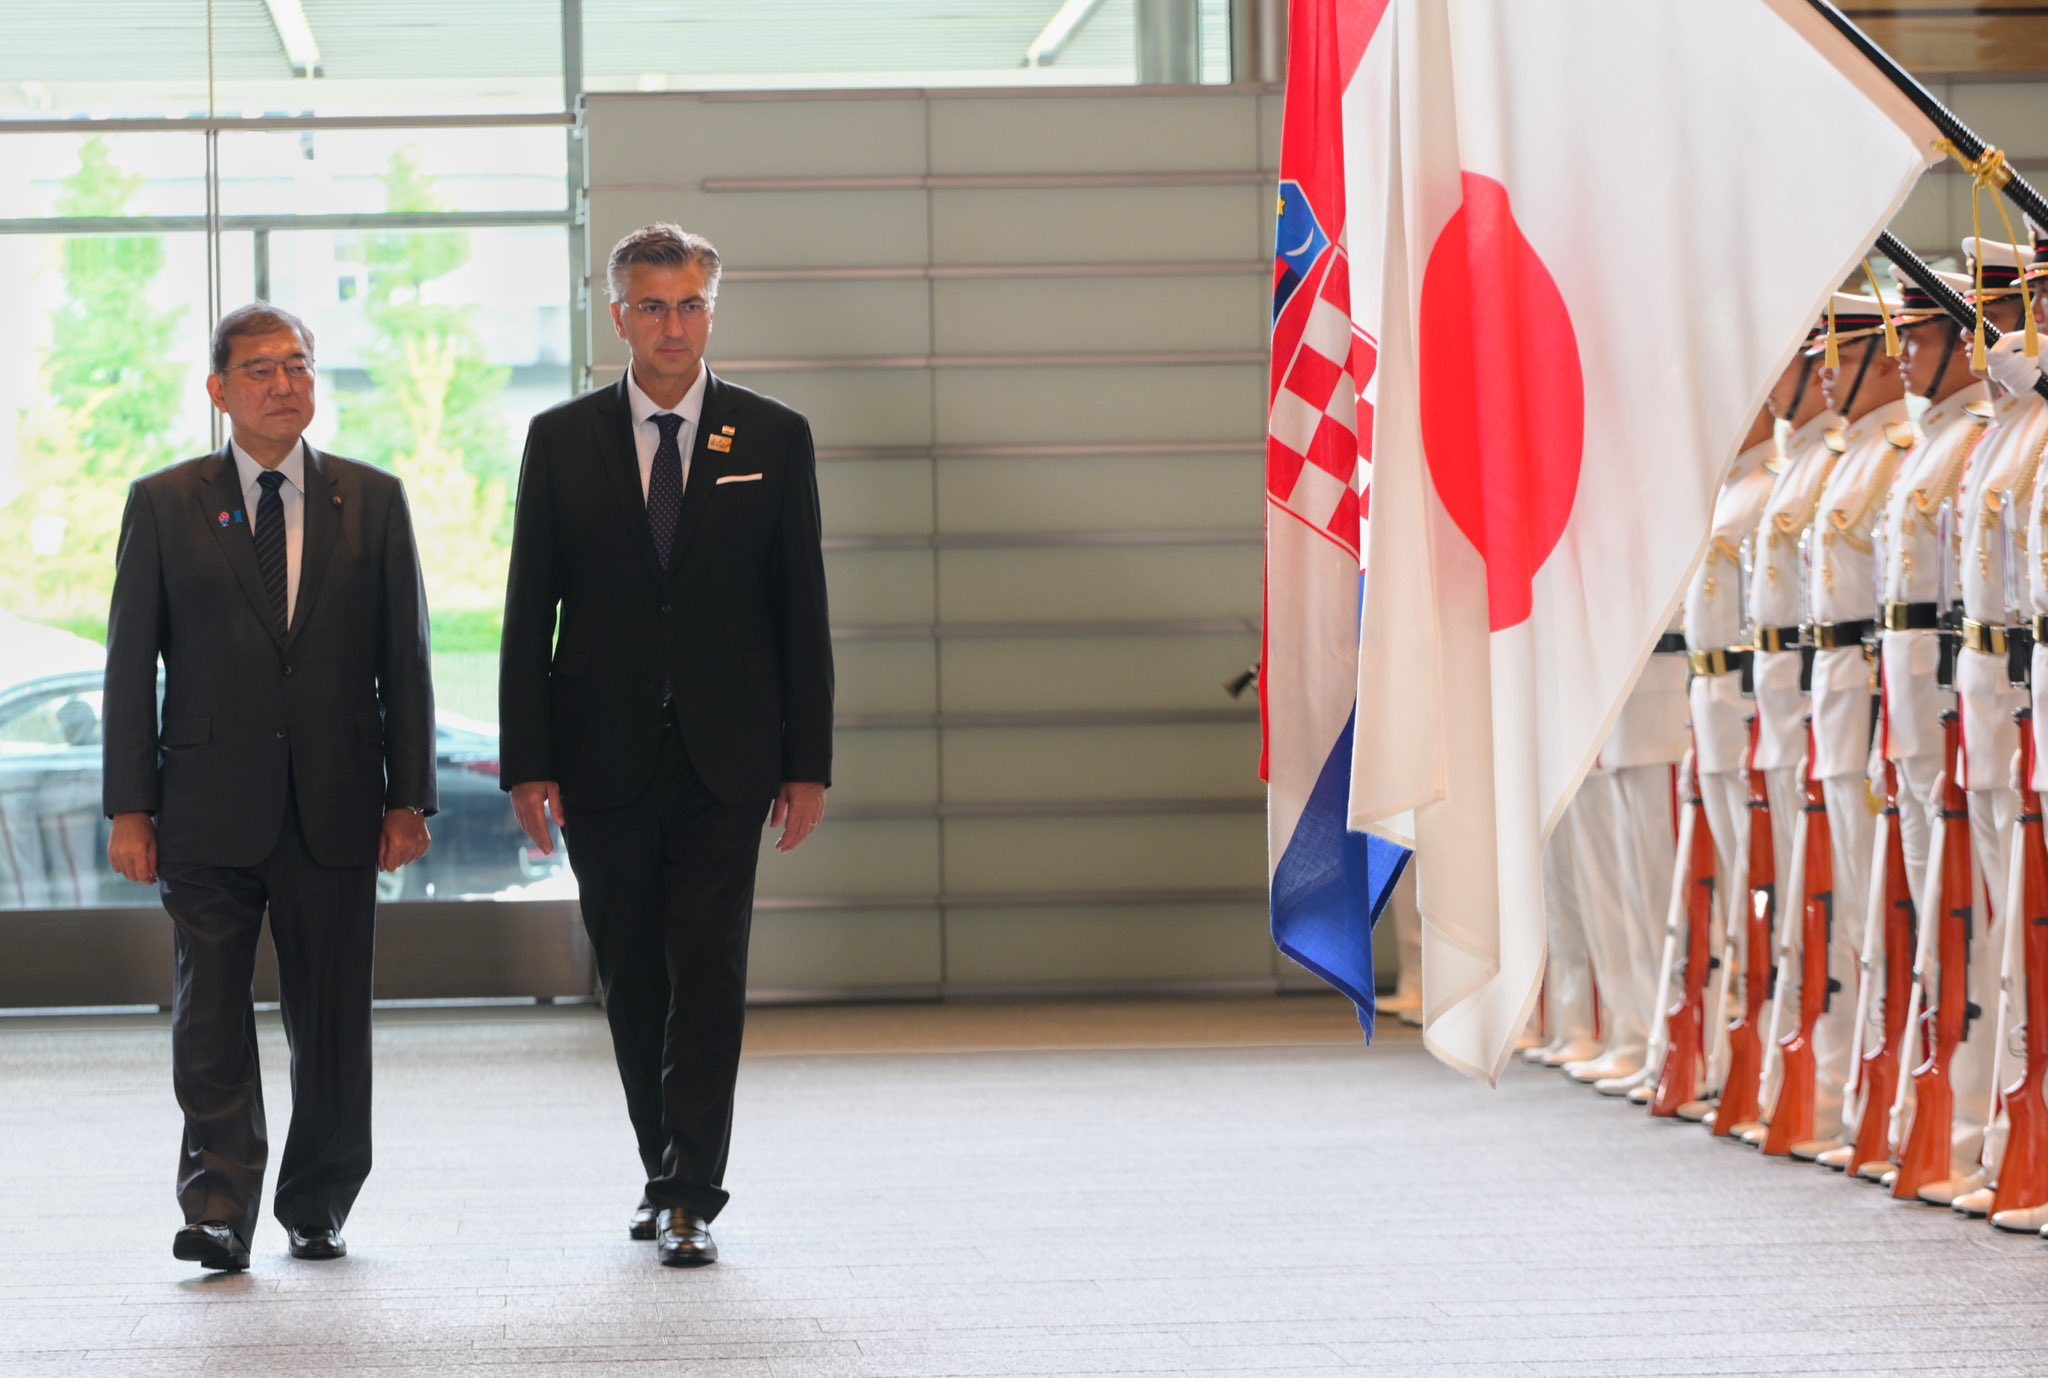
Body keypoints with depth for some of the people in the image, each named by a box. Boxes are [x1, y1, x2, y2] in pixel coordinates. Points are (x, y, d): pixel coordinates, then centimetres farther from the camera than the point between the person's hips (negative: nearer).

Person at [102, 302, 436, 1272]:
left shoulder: (372, 501, 8)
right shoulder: (163, 504, 5)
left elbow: (404, 659, 8)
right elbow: (130, 664, 4)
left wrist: (408, 797, 2)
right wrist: (130, 809, -2)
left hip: (336, 809, 1)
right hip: (210, 813, -1)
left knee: (331, 1016, 6)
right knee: (210, 1012, -6)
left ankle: (317, 1209, 19)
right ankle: (218, 1212, -4)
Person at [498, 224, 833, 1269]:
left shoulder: (774, 438, 3)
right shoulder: (561, 440, 4)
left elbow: (802, 611, 4)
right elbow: (529, 613, 3)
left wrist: (808, 764, -1)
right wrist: (527, 765, -3)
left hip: (724, 759, -1)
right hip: (604, 760, 1)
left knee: (708, 974, -8)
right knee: (632, 979, 9)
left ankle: (692, 1201, -7)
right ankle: (665, 1173, 24)